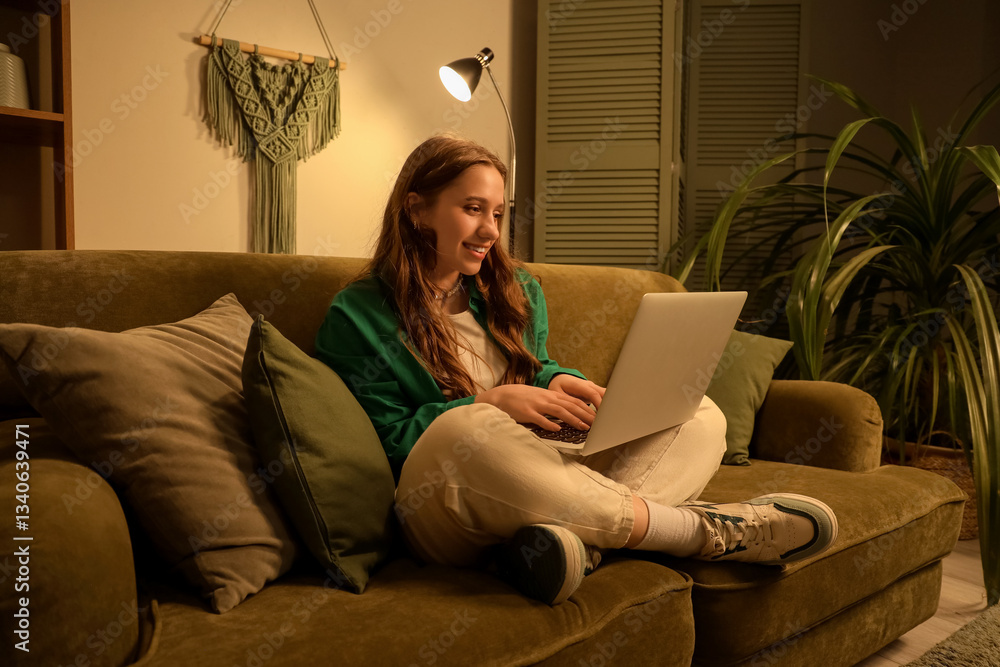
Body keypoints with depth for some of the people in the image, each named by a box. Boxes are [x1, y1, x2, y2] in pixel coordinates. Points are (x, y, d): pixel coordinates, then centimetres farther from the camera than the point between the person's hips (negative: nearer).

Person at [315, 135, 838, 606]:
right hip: (443, 518, -6)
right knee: (468, 429, -41)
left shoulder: (515, 292, 17)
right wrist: (490, 404, -18)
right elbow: (385, 441, -6)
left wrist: (558, 382, 0)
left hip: (537, 482, 6)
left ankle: (576, 538, -39)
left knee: (700, 416, -6)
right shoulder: (359, 316, -1)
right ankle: (704, 530, -28)